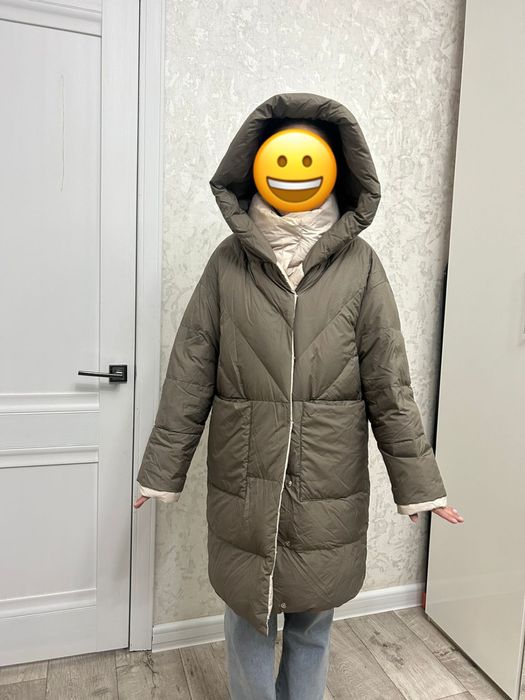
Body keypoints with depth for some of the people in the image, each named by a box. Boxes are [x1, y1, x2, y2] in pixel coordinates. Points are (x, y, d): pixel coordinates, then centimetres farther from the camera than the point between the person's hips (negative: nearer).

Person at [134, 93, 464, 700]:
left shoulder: (359, 266, -5)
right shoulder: (228, 262, -4)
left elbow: (390, 384, -3)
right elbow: (189, 378, -1)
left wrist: (417, 483, -1)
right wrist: (162, 472, 2)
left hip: (329, 495, 0)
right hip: (241, 491, 1)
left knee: (313, 622, 21)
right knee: (246, 618, 20)